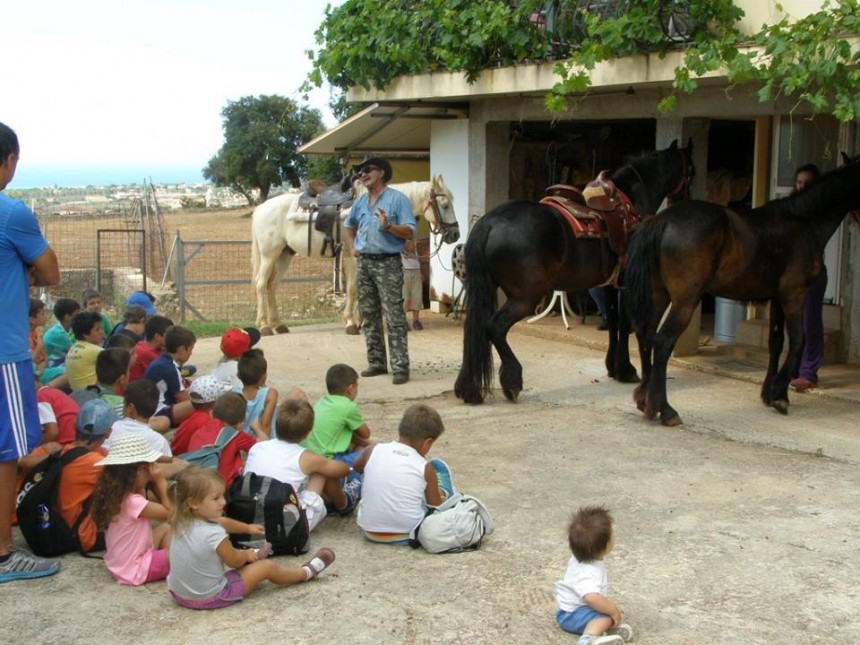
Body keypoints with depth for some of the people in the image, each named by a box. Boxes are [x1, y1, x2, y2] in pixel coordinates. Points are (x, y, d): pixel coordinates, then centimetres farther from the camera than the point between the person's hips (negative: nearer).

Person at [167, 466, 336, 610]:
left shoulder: (182, 523, -6)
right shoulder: (213, 534, -31)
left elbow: (221, 522, 14)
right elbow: (235, 561, -12)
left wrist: (247, 528, 28)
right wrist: (246, 554, 10)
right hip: (209, 598, -7)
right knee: (267, 567, 5)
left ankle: (251, 557, 60)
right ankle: (306, 573, 29)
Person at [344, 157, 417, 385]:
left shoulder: (397, 199, -6)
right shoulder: (360, 202, 12)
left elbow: (410, 232, -12)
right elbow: (349, 225, 32)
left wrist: (388, 226, -26)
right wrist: (353, 246, 18)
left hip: (387, 263, -7)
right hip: (364, 263, 7)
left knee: (394, 317, -9)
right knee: (369, 316, 11)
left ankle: (400, 367, -9)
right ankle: (376, 362, 20)